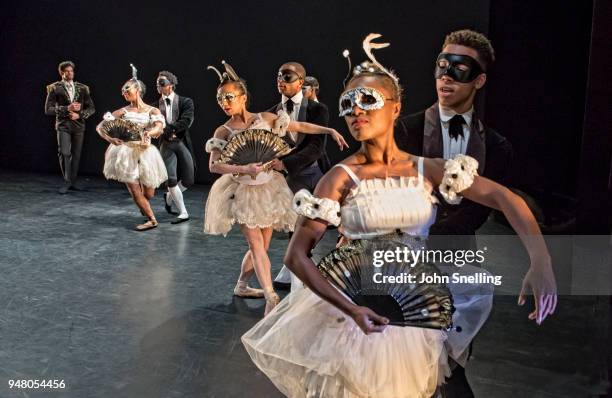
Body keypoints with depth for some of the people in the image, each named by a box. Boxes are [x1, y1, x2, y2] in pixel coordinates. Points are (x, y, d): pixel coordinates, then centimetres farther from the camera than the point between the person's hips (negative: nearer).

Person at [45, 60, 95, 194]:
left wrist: (79, 114, -9)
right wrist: (67, 109, -14)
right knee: (64, 153, -15)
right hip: (63, 125, -3)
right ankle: (66, 181, -2)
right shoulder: (54, 88, 2)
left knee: (76, 155, 6)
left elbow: (91, 108, 9)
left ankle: (73, 181, 18)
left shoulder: (82, 88, 9)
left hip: (78, 125, 3)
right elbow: (48, 110, -4)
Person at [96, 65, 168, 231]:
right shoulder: (123, 112, 3)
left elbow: (159, 127, -19)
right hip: (126, 154, 0)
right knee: (135, 193, -6)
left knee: (148, 194, 5)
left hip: (145, 153, 0)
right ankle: (151, 219, 13)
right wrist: (110, 138, -23)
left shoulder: (152, 111, 1)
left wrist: (148, 133, -42)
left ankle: (145, 209, 42)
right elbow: (99, 127, -2)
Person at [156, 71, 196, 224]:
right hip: (166, 145, 0)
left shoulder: (185, 102, 0)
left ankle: (169, 197, 33)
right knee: (171, 179, -10)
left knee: (188, 180, 4)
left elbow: (187, 121, -14)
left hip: (182, 143, 0)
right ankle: (183, 213, 2)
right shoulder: (157, 104, 5)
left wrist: (167, 129, -20)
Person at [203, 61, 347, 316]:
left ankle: (241, 286, 32)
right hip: (243, 192, -3)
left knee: (261, 246, 11)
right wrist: (244, 169, -31)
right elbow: (214, 165, -19)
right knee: (257, 245, -11)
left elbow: (300, 127, 2)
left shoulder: (264, 119, -3)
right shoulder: (223, 131, -8)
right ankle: (272, 299, -10)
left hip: (268, 189, 3)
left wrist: (331, 131, -2)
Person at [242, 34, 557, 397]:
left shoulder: (427, 170, -4)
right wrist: (349, 309, -25)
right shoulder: (343, 177, -11)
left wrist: (541, 262, -22)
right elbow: (297, 255, -14)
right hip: (360, 313, -2)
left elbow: (506, 198, -8)